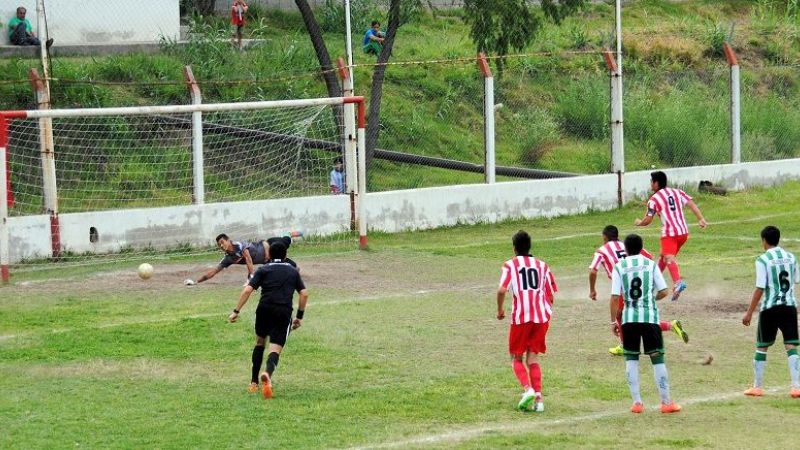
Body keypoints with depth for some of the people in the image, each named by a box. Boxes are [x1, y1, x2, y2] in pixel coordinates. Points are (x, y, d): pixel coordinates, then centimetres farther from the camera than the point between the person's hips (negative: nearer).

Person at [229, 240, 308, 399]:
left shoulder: (263, 270, 11)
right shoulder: (293, 271, 18)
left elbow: (247, 290, 0)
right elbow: (304, 293, 11)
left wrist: (236, 311, 1)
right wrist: (299, 317, 18)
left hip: (264, 309, 0)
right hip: (284, 313, 0)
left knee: (260, 343, 24)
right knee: (275, 349, -5)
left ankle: (254, 382, 23)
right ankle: (268, 374, -38)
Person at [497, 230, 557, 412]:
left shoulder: (510, 265, 3)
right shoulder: (542, 265, 15)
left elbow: (502, 290, -11)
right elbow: (550, 295, 12)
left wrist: (500, 309, 4)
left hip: (521, 317, -3)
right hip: (542, 316, 3)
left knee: (516, 358, 10)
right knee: (533, 358, 12)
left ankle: (527, 388, -14)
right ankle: (538, 397, -3)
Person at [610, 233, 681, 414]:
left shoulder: (619, 267, 0)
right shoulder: (650, 264, 1)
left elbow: (615, 297, -5)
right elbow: (663, 292, 0)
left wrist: (613, 321, 3)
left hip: (629, 318, 0)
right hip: (650, 317, 0)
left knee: (631, 358, 11)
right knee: (657, 358, 5)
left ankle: (637, 402, 7)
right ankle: (666, 402, 6)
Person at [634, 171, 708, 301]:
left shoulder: (654, 199, -1)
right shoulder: (677, 192, 14)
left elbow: (647, 220, -2)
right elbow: (691, 204, 2)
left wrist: (639, 223, 19)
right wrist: (701, 219, -3)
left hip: (669, 233, -7)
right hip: (683, 232, 7)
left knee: (669, 258, -22)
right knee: (663, 256, 25)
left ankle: (678, 282, -48)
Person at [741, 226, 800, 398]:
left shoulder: (763, 260, -10)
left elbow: (760, 289, -12)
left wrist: (749, 312, -7)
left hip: (770, 308, -3)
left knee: (761, 347, 10)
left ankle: (757, 387, 16)